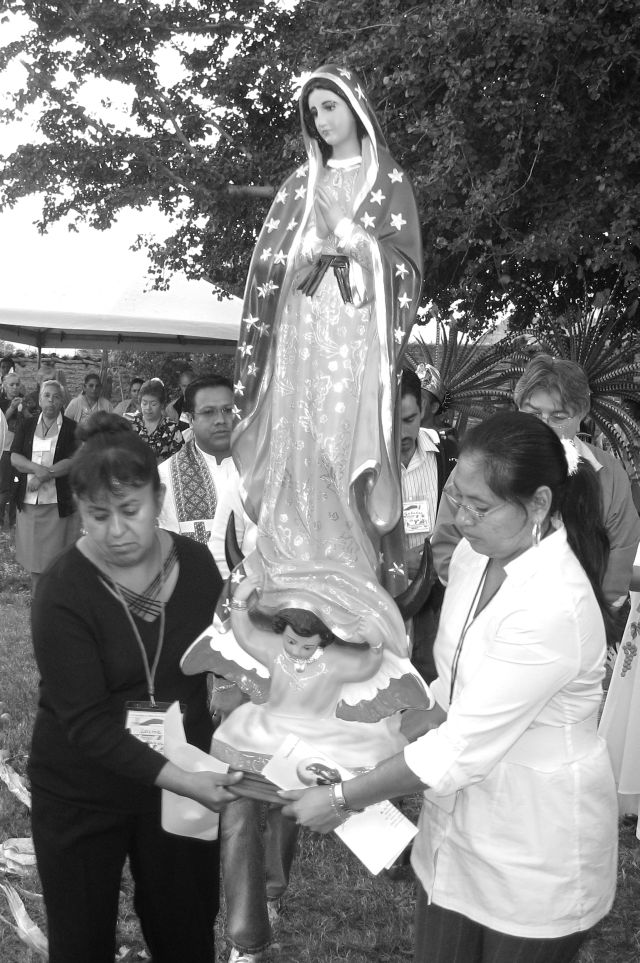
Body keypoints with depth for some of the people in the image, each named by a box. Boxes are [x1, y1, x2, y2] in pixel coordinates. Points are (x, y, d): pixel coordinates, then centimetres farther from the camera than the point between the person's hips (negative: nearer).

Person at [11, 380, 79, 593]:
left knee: (56, 556, 0)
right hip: (29, 502, 3)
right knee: (33, 555, 9)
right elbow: (14, 458, 0)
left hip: (58, 503, -3)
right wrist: (38, 468, -18)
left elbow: (72, 461, -10)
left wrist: (42, 476, -16)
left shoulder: (72, 429, 0)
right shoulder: (26, 427, 10)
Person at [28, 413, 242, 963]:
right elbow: (85, 722, -23)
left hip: (184, 776, 3)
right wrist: (178, 779, -32)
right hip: (82, 794, -3)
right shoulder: (64, 592, -20)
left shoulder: (196, 563, -7)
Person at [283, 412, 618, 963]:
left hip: (535, 852, -7)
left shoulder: (554, 607, -29)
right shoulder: (476, 554, -4)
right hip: (460, 822, 7)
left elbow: (463, 747, -26)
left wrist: (342, 799, -18)